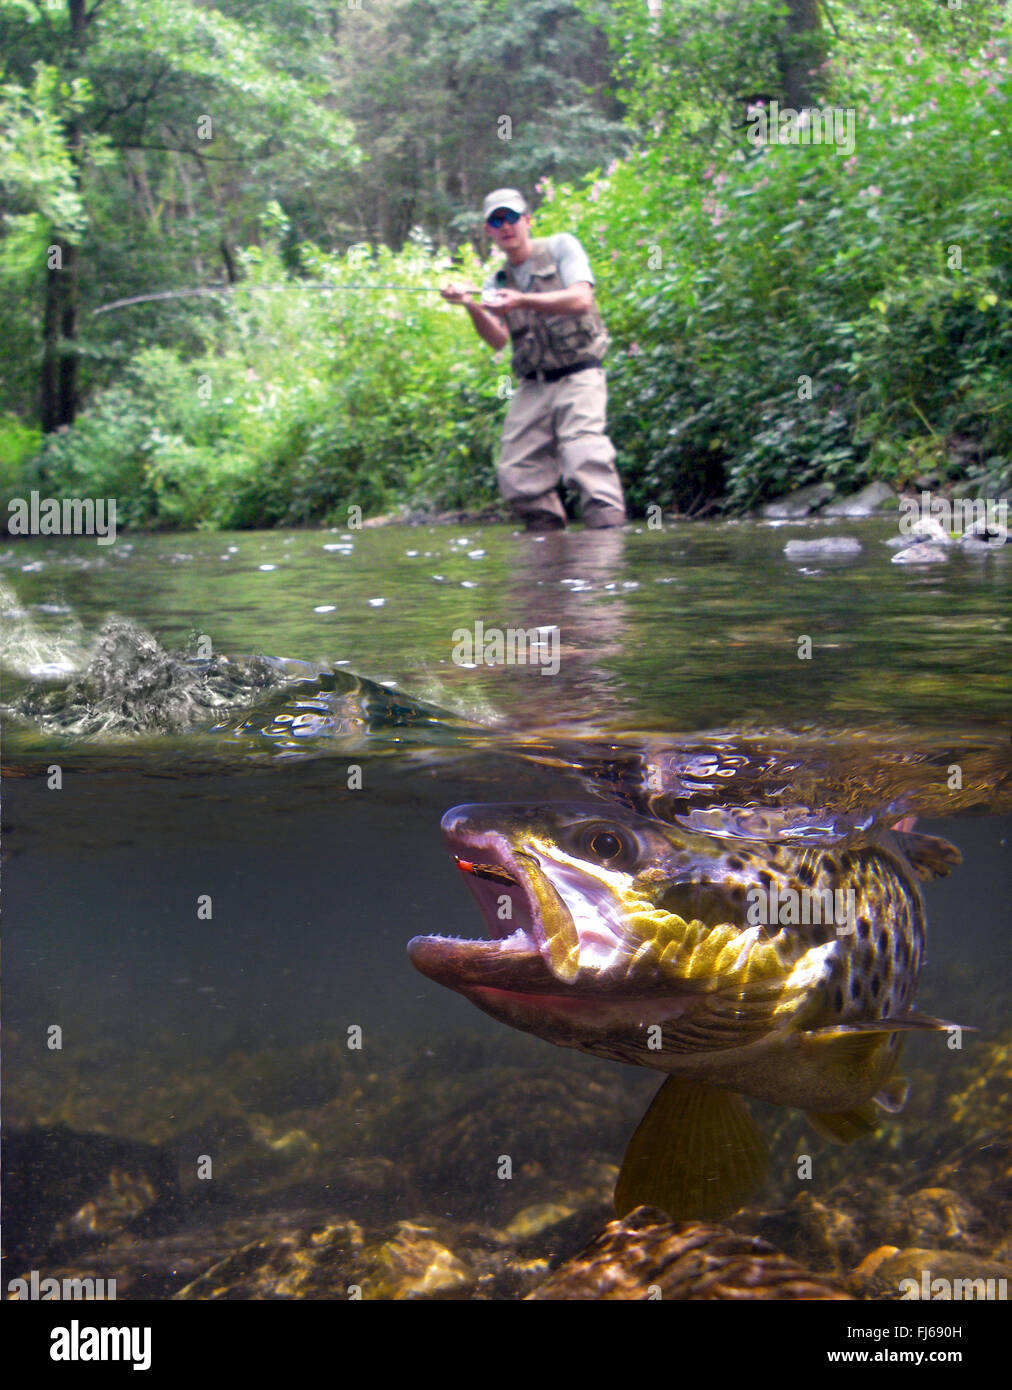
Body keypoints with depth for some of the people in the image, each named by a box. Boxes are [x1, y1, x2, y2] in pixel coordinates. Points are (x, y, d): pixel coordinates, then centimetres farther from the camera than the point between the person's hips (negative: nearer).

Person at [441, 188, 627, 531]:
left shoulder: (561, 246, 3)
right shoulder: (496, 282, 14)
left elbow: (581, 300, -13)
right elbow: (497, 339, -1)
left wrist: (522, 301, -24)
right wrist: (471, 306, -21)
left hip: (577, 377, -5)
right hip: (531, 387, 5)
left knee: (585, 458, -24)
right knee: (517, 477, -3)